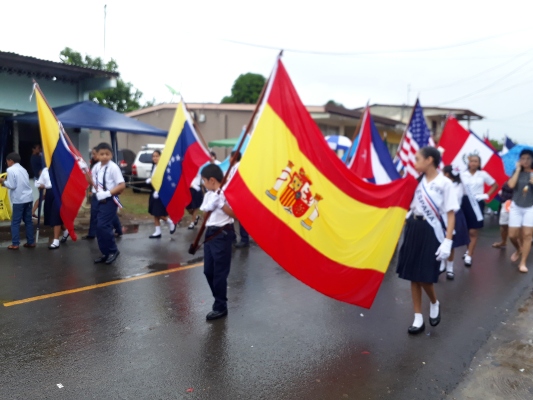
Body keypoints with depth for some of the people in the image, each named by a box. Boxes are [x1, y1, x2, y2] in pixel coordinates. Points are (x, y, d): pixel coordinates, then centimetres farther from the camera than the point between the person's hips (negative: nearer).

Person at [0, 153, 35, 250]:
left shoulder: (11, 170, -7)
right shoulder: (23, 169, 17)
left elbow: (12, 185, -12)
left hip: (19, 200, -7)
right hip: (28, 198, 7)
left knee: (15, 222, 0)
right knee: (28, 220, 11)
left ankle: (15, 244, 2)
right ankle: (31, 242, 14)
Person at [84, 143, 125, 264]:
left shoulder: (113, 167, -14)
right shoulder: (96, 167, 6)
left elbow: (122, 185, -17)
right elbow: (95, 183, 16)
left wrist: (107, 193, -22)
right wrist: (90, 180, -5)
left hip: (110, 200, -7)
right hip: (99, 200, 7)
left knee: (103, 226, -11)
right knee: (99, 227, 9)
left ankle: (113, 250, 6)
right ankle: (106, 253, 20)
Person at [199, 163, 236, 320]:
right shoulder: (208, 195, 10)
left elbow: (235, 215, -17)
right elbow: (204, 213, 11)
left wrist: (221, 204, -26)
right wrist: (211, 206, -7)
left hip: (223, 234, -8)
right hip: (210, 233, 8)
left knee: (219, 272, -2)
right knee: (208, 271, 13)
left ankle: (220, 307, 11)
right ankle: (219, 300, 29)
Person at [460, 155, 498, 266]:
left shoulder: (483, 174, 0)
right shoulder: (463, 175, -1)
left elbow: (495, 185, 11)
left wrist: (487, 195, 1)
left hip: (478, 203, -1)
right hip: (466, 202, 1)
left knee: (474, 232, -2)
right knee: (466, 230, 8)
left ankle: (469, 256, 2)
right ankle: (469, 251, 28)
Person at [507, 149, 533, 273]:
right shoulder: (517, 172, 2)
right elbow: (511, 185, -17)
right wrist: (518, 169, -10)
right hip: (516, 207, 1)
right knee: (512, 235, 1)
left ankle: (522, 263, 2)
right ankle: (518, 250, 33)